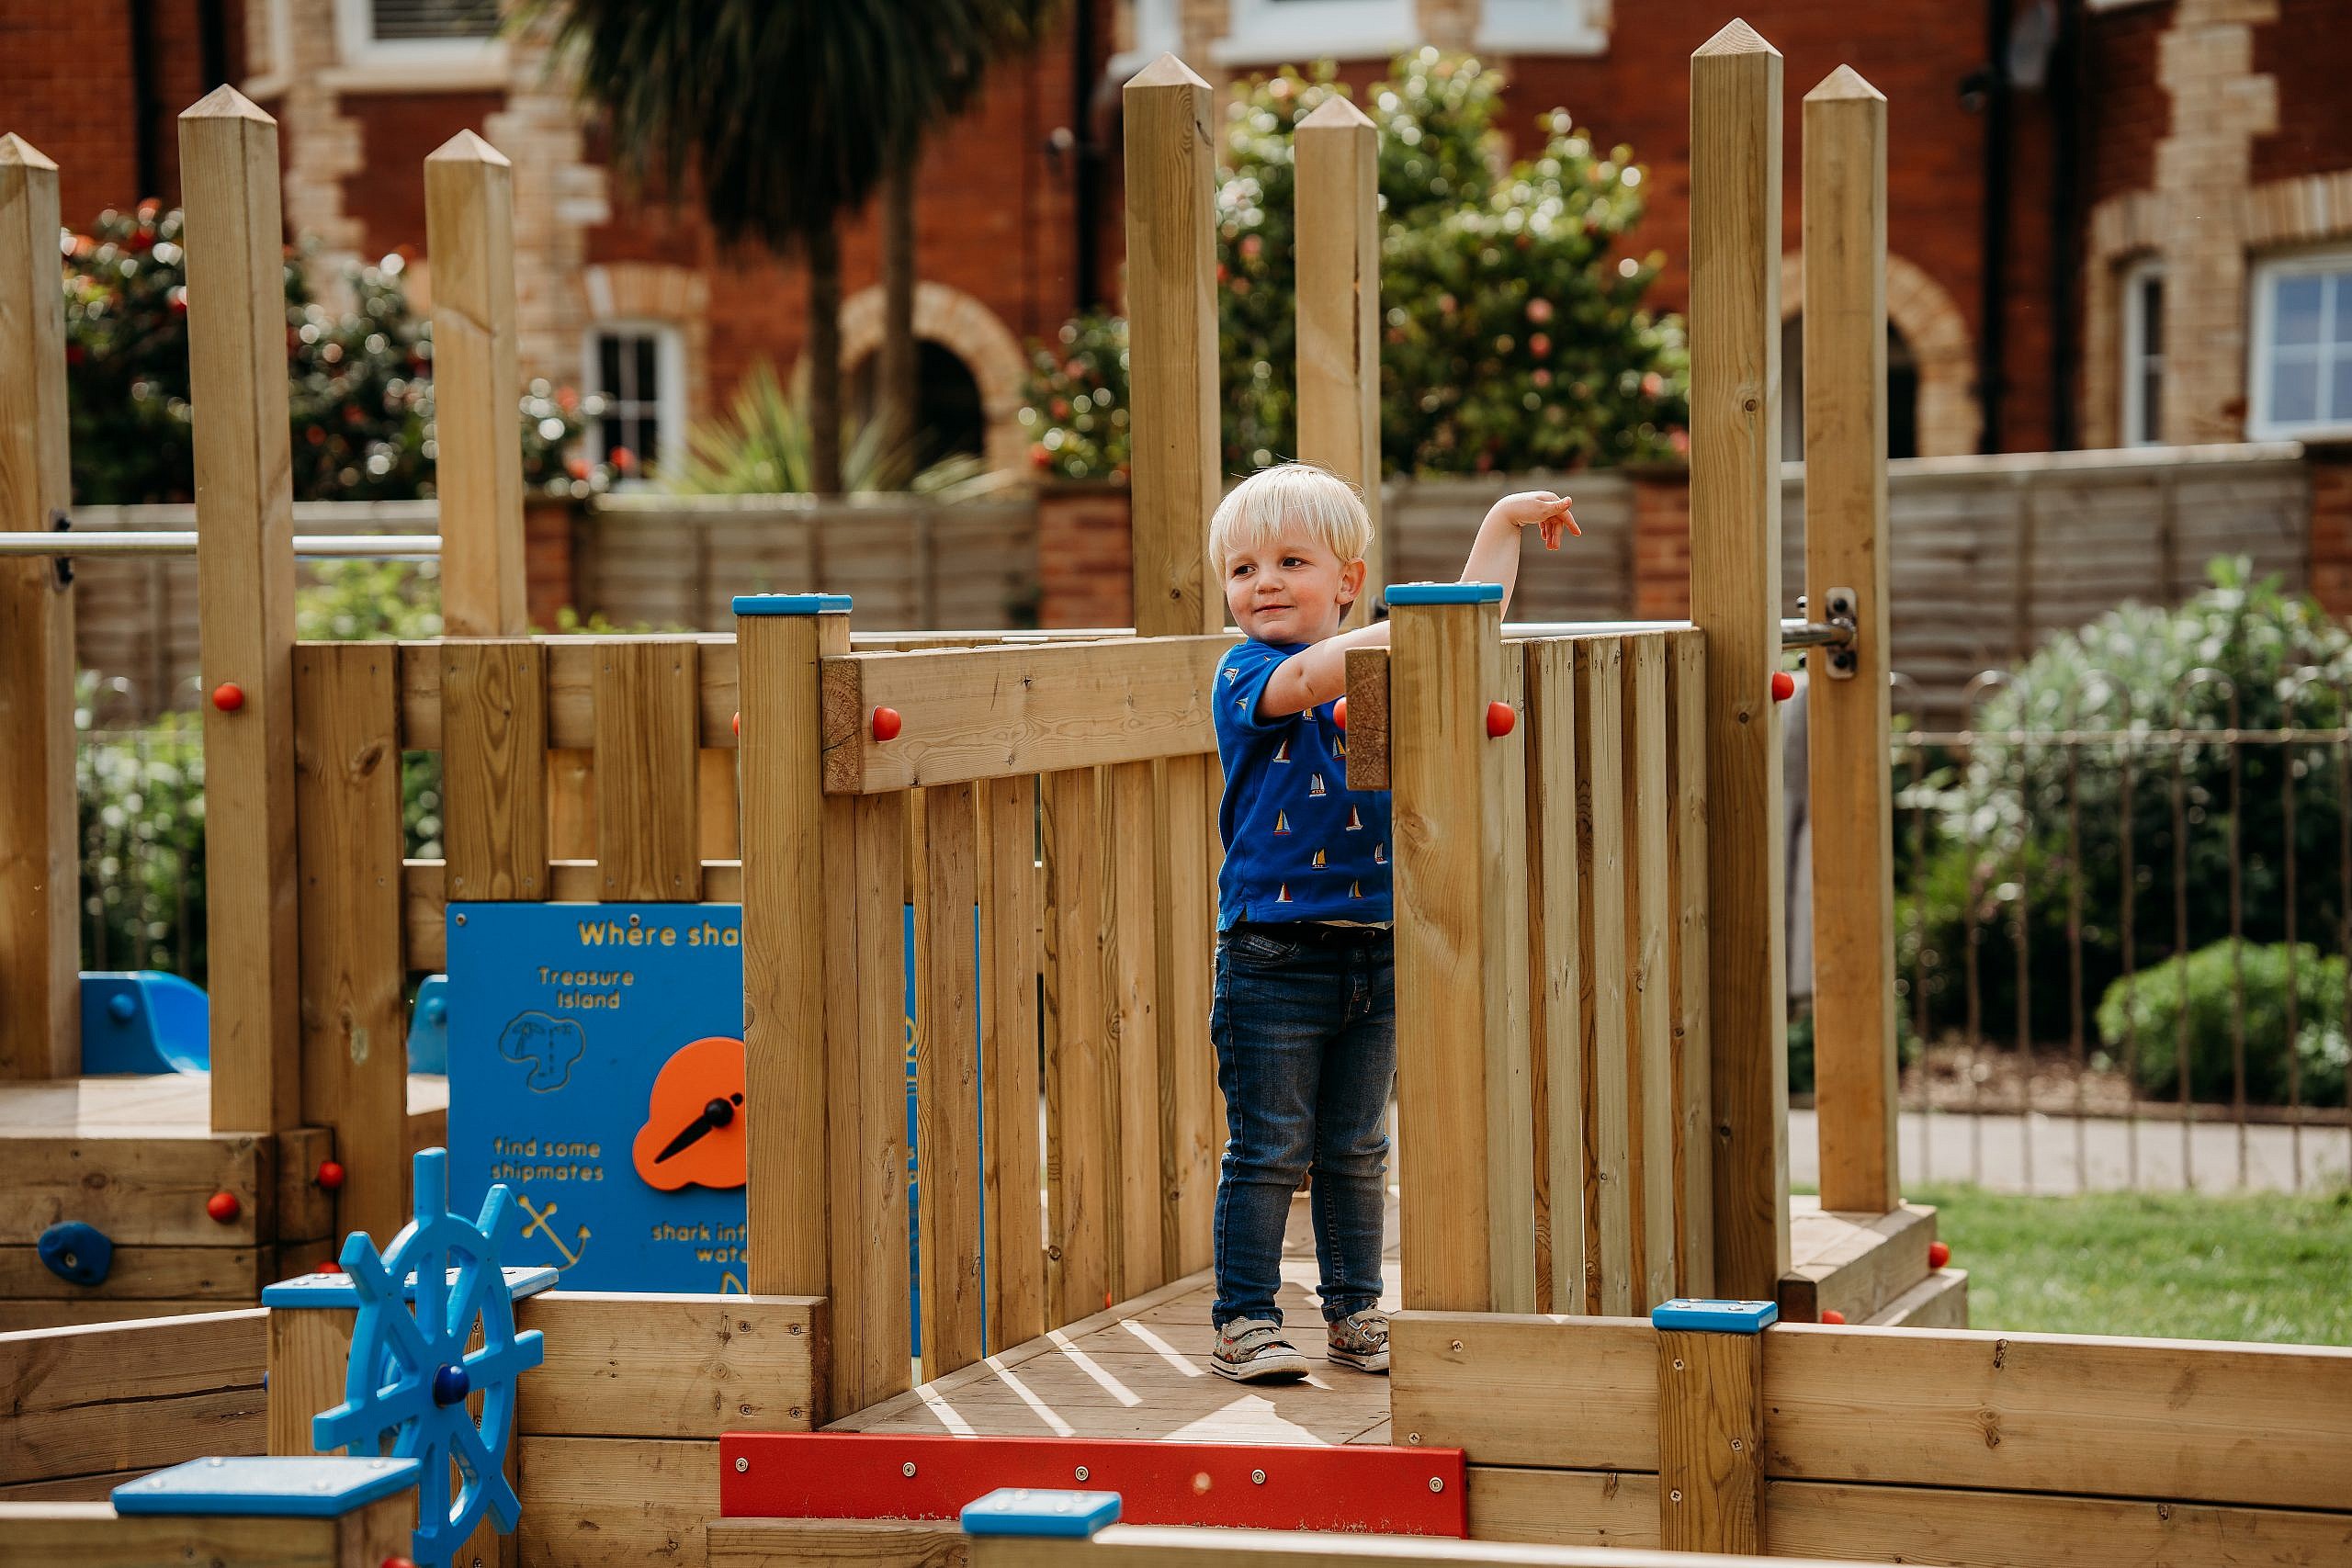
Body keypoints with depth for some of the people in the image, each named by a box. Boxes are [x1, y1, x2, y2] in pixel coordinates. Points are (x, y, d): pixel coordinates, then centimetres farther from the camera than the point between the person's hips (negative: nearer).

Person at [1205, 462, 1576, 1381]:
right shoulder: (1245, 673, -7)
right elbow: (1307, 678, -27)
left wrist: (1505, 522, 16)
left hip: (1374, 951, 5)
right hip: (1272, 955, -5)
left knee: (1357, 1151, 13)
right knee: (1268, 1150, -1)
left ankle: (1355, 1315, 22)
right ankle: (1244, 1321, 6)